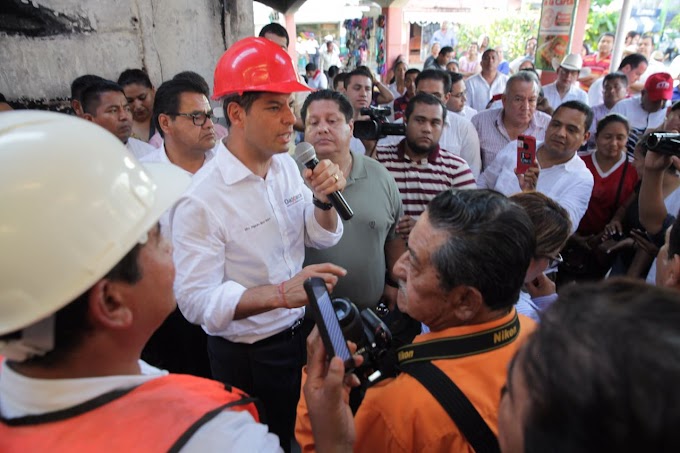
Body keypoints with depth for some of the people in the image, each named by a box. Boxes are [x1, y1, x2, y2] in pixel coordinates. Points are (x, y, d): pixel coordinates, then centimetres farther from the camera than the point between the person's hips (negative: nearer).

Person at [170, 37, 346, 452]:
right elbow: (197, 299, -26)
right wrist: (281, 293, -38)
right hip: (247, 356, -6)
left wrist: (323, 199, -18)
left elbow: (323, 237, 2)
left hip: (303, 333, 6)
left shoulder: (287, 164, -5)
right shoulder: (200, 200, -25)